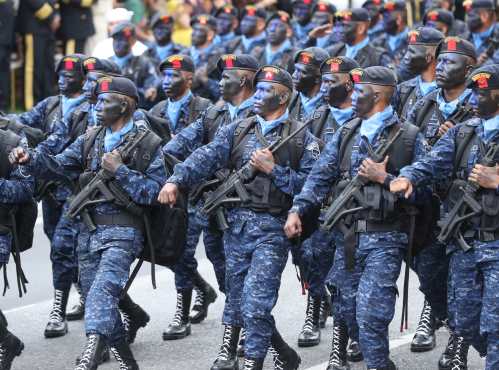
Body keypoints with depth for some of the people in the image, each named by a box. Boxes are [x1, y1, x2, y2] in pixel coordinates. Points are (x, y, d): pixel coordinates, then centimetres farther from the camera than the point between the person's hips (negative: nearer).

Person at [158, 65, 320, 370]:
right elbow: (207, 157, -2)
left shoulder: (301, 138, 1)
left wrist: (274, 169, -14)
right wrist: (176, 180, -16)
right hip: (237, 224, 5)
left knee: (255, 303, -13)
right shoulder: (238, 130, 12)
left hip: (272, 228, -5)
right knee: (238, 303, 11)